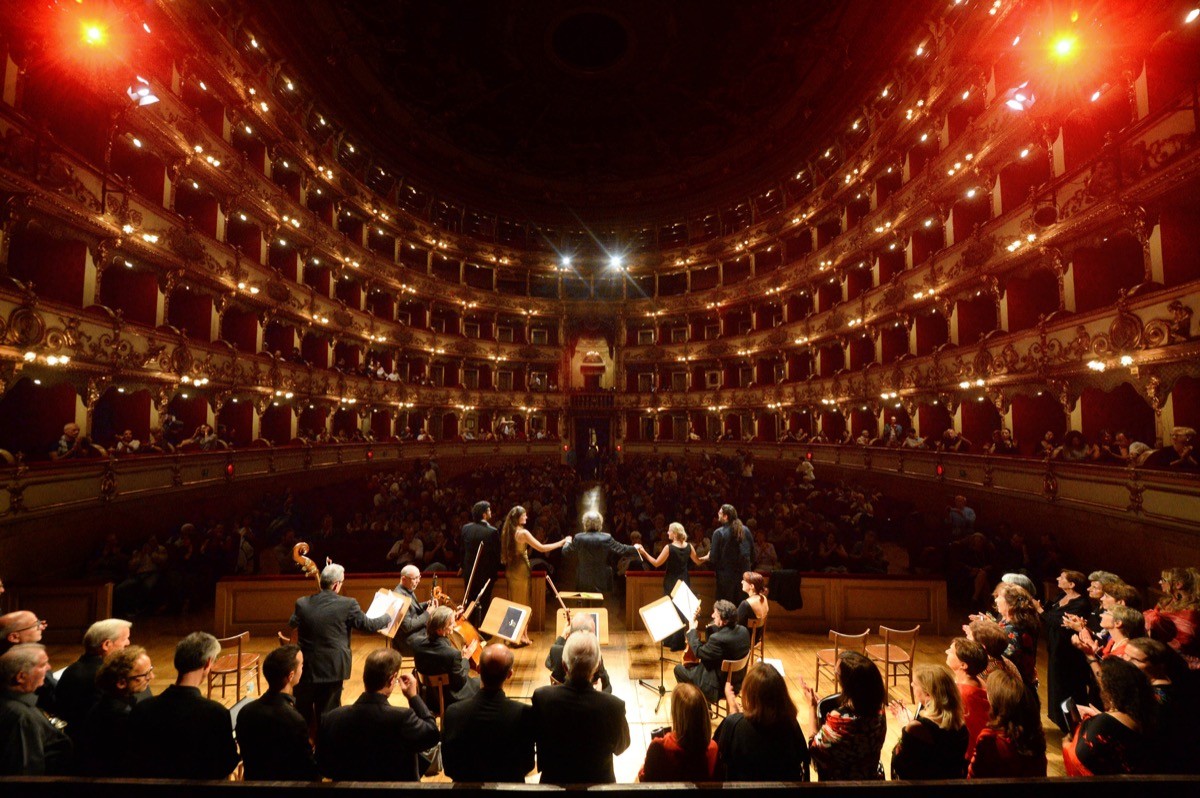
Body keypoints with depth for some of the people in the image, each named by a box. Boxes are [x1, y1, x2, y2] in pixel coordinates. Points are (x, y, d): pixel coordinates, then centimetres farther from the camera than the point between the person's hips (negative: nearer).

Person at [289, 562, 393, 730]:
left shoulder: (302, 603, -6)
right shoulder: (348, 604, -15)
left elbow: (292, 624, 15)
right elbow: (367, 625, -5)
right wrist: (386, 618, 14)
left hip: (306, 667, 3)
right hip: (333, 668, -3)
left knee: (302, 715, 20)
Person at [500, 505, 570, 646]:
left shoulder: (507, 532, 4)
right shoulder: (523, 532, -19)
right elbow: (542, 548, -20)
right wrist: (561, 543, -15)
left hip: (511, 569, 7)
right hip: (521, 570, -7)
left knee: (514, 602, 16)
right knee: (523, 603, 4)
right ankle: (521, 636, 11)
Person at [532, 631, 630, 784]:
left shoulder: (541, 697, -27)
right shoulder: (614, 706, -31)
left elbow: (536, 738, -8)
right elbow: (620, 747, -9)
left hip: (553, 781, 1)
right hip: (598, 781, 0)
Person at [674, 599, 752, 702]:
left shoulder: (718, 639, -34)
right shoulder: (744, 630, -10)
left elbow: (699, 652, -17)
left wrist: (692, 630, -6)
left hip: (719, 687, -8)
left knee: (679, 669, 9)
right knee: (694, 665, 27)